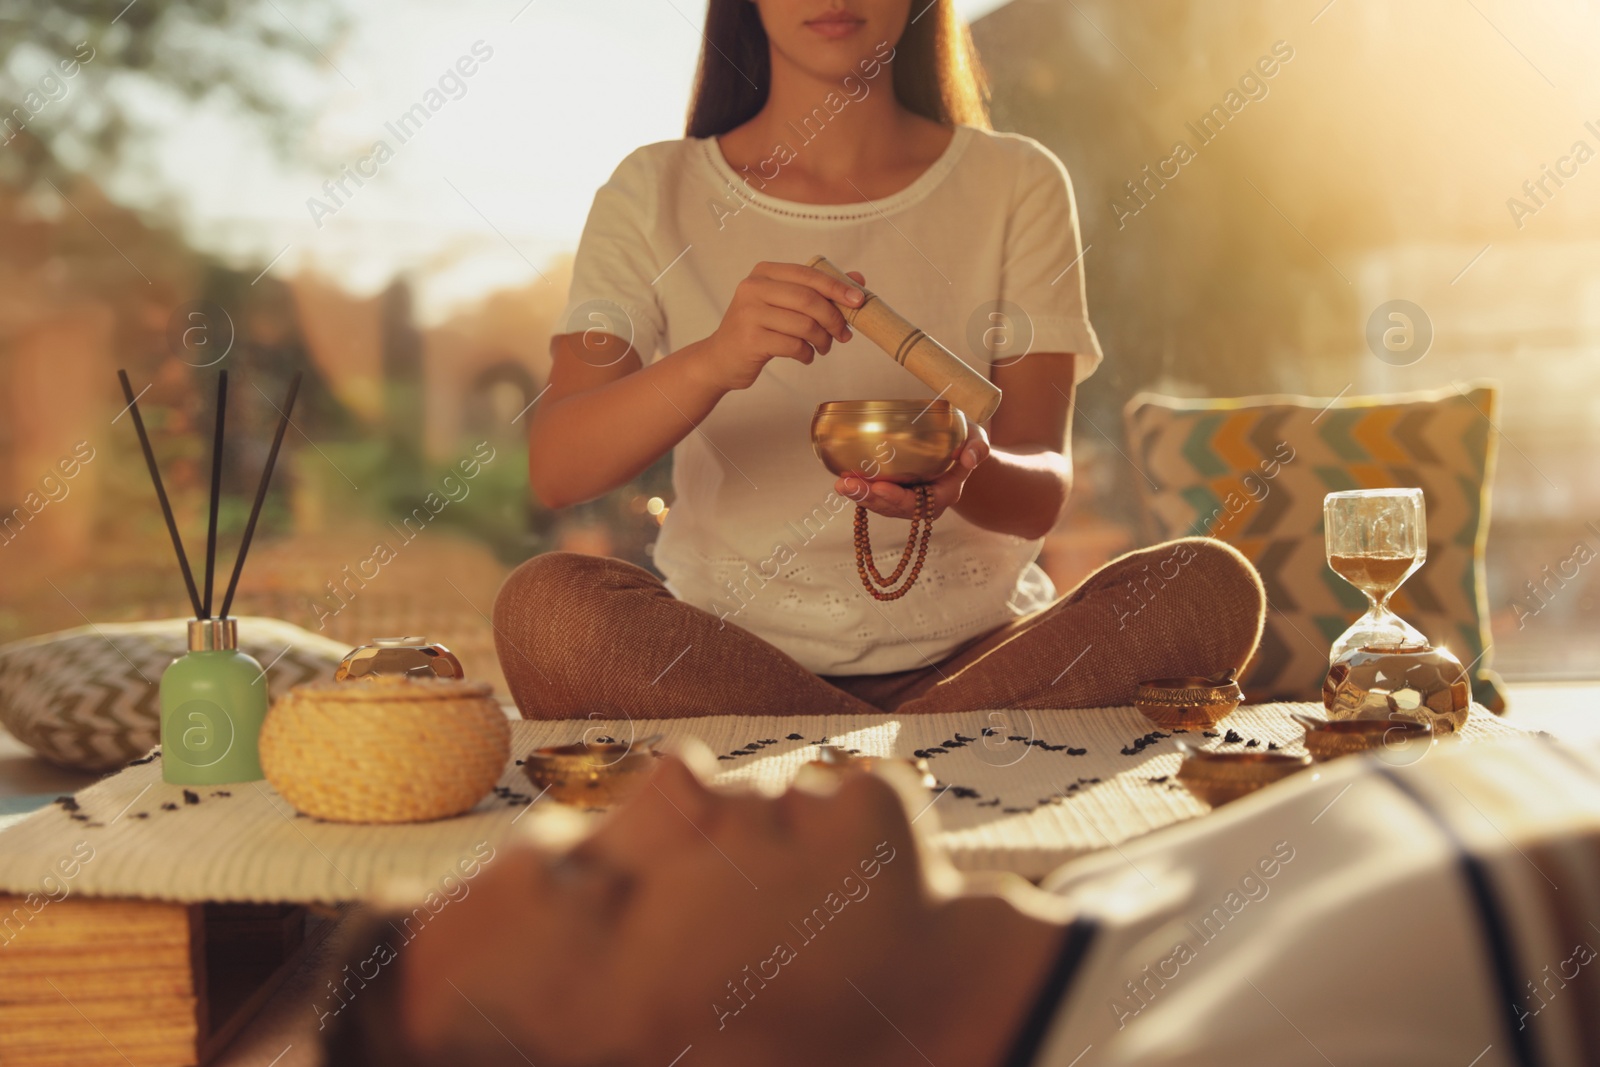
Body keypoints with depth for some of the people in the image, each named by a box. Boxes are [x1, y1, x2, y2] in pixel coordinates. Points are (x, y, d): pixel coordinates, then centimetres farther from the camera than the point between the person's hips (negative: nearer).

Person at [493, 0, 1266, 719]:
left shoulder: (1015, 185, 4)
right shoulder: (654, 194, 3)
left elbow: (1042, 494, -4)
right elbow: (555, 470, -11)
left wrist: (966, 472, -29)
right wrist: (711, 363, -30)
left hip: (972, 650, 1)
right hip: (724, 656, 0)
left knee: (1210, 584, -24)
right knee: (544, 600, -30)